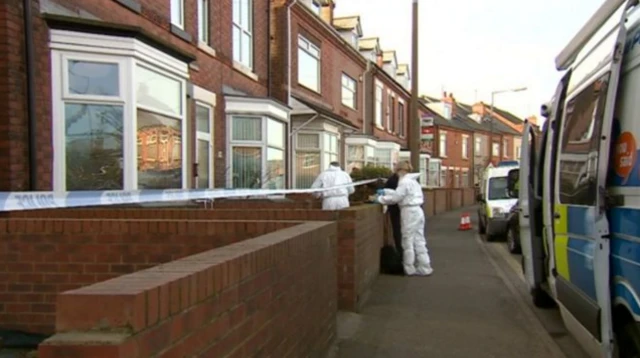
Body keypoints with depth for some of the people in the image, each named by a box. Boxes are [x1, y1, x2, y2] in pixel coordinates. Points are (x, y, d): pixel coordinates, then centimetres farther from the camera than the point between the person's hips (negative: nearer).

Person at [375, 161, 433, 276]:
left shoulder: (405, 181, -13)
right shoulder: (412, 180, 17)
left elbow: (396, 197, -15)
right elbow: (399, 193, 21)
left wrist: (380, 198, -5)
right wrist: (385, 191, 19)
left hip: (409, 212, -9)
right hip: (417, 211, 9)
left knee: (408, 241, 1)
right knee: (418, 240, 12)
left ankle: (409, 269, 9)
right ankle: (424, 267, 15)